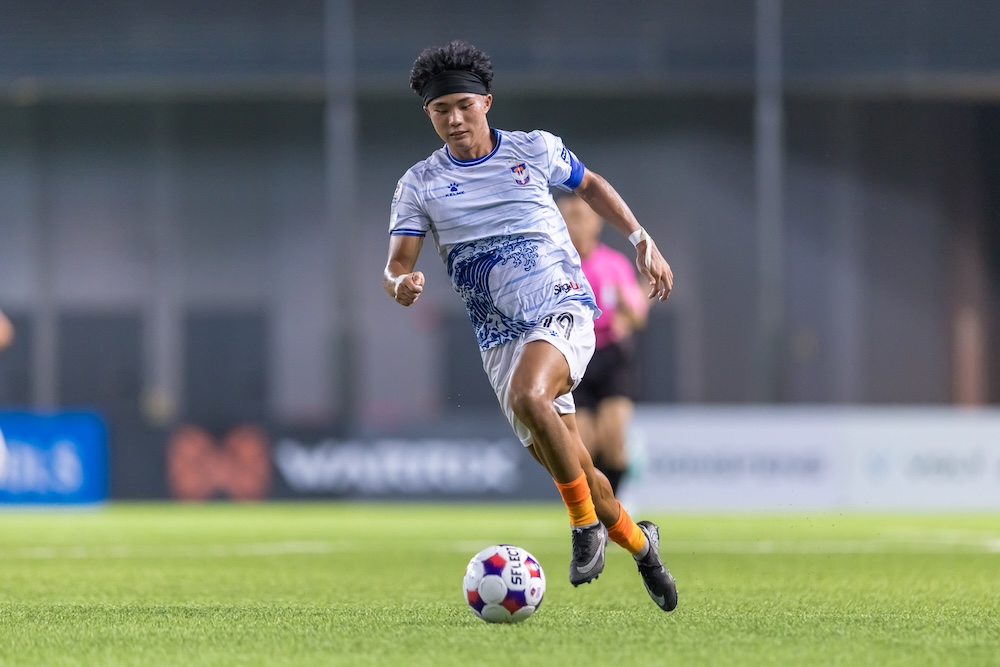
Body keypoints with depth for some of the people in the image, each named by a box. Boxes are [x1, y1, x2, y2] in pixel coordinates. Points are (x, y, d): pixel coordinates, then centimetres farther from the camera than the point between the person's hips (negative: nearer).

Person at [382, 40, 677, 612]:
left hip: (563, 309, -3)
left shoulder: (534, 150, 4)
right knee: (567, 467, 2)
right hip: (500, 335, 3)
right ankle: (638, 542, 29)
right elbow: (397, 264, -1)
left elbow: (590, 185, 22)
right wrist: (402, 283, -25)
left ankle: (587, 524, -17)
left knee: (527, 396, -34)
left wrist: (644, 242, 17)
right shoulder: (420, 185, 4)